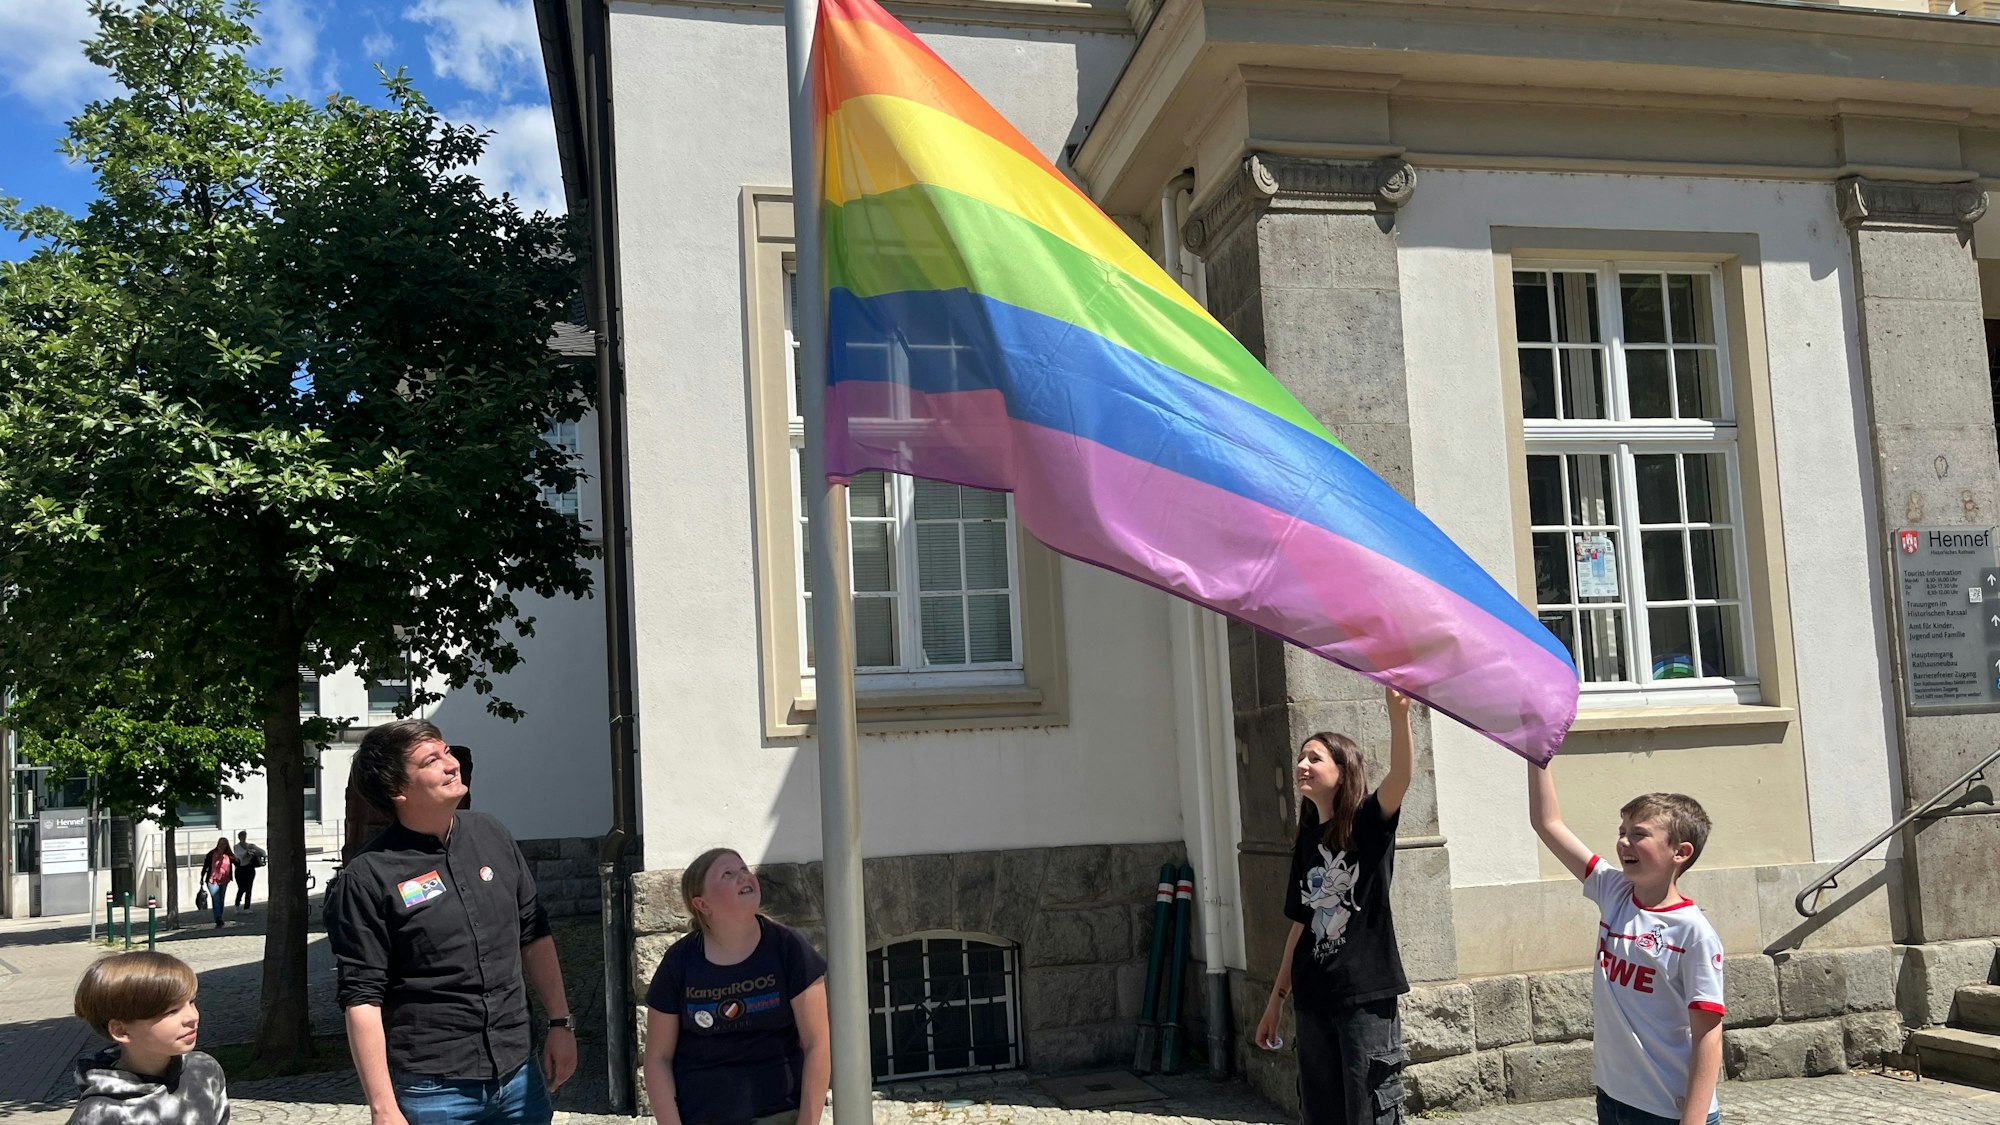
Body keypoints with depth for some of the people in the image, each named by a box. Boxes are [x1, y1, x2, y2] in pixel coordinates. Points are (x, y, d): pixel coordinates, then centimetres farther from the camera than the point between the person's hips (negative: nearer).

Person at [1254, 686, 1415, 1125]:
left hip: (1366, 995, -6)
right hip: (1314, 999, 6)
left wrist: (1398, 712, -44)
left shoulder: (1368, 823, -6)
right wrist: (1277, 998, 17)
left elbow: (1402, 774, -27)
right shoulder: (1307, 841, 11)